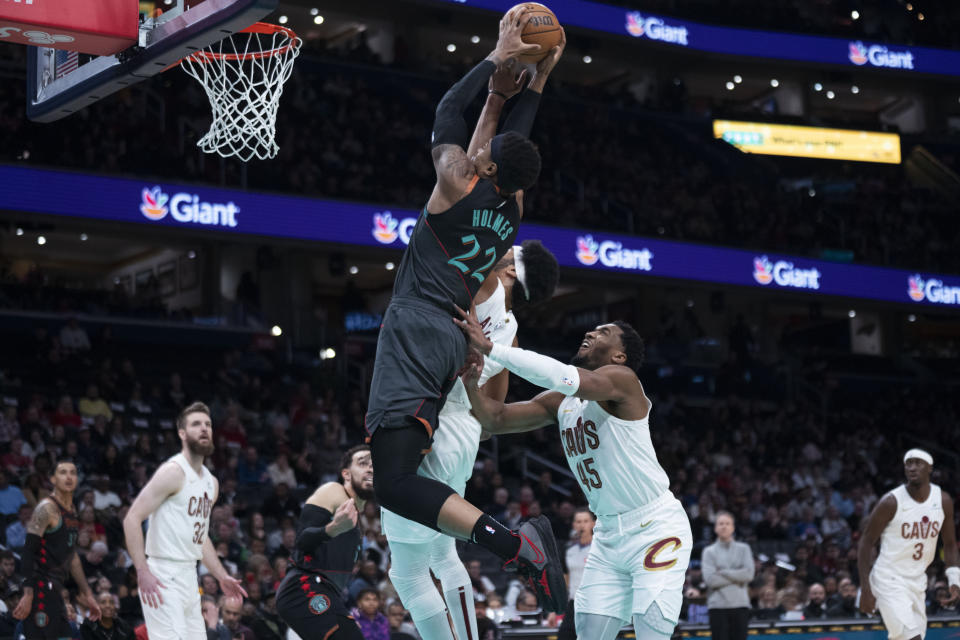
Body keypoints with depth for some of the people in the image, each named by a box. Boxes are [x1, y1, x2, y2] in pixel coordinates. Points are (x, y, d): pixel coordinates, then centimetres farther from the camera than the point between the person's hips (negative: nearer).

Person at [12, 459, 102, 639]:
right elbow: (28, 552, -18)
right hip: (40, 588, -10)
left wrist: (87, 594, 24)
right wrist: (28, 595, -25)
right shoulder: (47, 508, -11)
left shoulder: (71, 511, 16)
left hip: (55, 590, 10)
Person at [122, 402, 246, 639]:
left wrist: (222, 577, 19)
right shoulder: (173, 472, -12)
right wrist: (143, 572, -24)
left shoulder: (211, 482, 15)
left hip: (189, 576, 9)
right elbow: (132, 519, -17)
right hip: (163, 578, -9)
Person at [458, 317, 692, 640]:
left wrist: (489, 347, -32)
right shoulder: (560, 402, 9)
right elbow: (496, 419, 5)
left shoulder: (622, 379, -15)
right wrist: (471, 383, -15)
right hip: (609, 535, 7)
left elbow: (562, 376, -33)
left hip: (656, 529, -7)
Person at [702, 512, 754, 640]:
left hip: (740, 605, 1)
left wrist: (722, 573, -7)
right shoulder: (709, 551, 5)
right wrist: (737, 578, -7)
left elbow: (749, 574, -5)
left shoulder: (743, 549, 10)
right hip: (718, 606, -1)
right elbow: (710, 579, -8)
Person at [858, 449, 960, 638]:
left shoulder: (943, 501, 0)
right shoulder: (891, 502, -14)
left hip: (918, 580, 6)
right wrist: (865, 589, -13)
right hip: (890, 580, -6)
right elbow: (867, 543, -9)